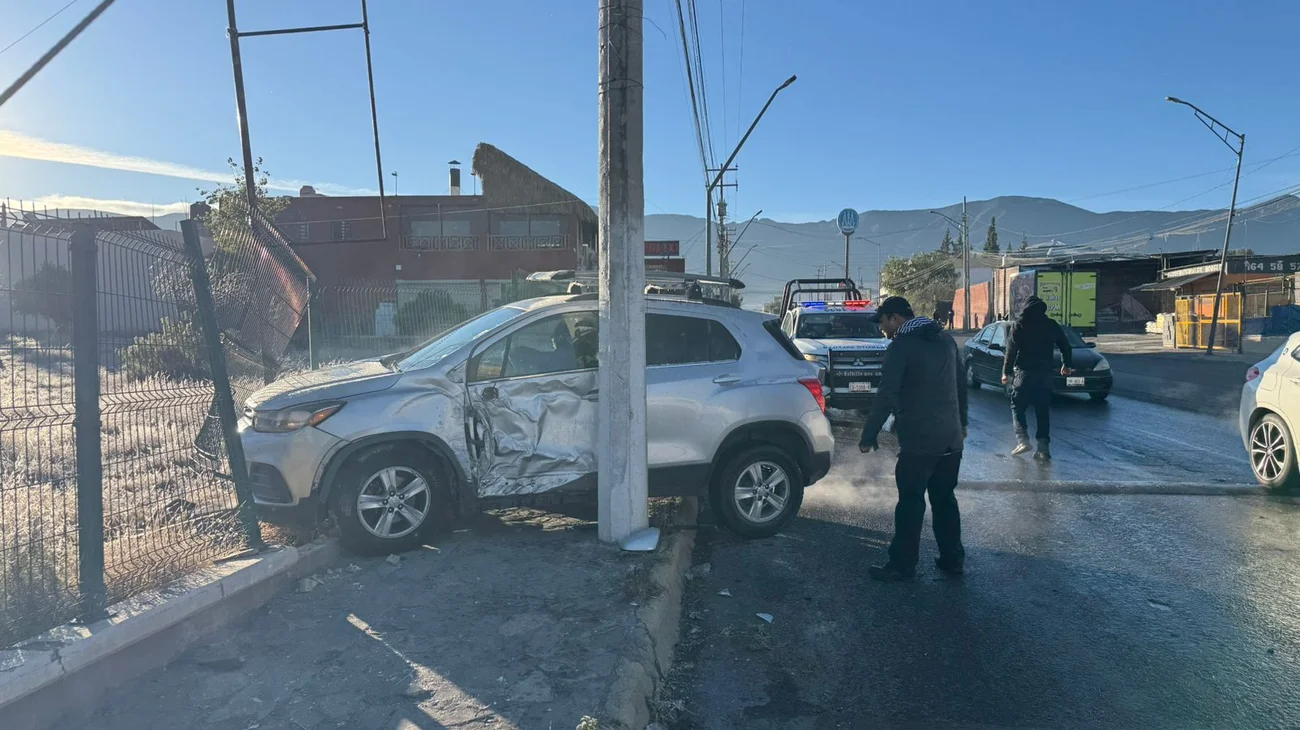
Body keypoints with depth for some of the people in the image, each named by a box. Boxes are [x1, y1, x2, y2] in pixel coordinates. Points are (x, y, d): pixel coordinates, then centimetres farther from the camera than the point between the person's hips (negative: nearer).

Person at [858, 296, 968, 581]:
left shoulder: (901, 347, -12)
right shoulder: (945, 339, 12)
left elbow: (886, 397, -17)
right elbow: (961, 384, 19)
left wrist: (868, 436, -12)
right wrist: (961, 422, 28)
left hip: (918, 440, -7)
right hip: (951, 437, 8)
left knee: (911, 503, 0)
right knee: (945, 499, 17)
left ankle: (902, 565, 6)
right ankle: (953, 558, 23)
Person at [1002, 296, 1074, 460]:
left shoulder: (1019, 324, -3)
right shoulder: (1051, 324, 9)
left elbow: (1011, 350, -10)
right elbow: (1065, 346, 17)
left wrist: (1006, 372, -6)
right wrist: (1067, 364, 33)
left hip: (1024, 372, -3)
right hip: (1046, 373, 4)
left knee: (1017, 406, 7)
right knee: (1043, 410, 7)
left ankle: (1022, 439, -10)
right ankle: (1043, 448, 2)